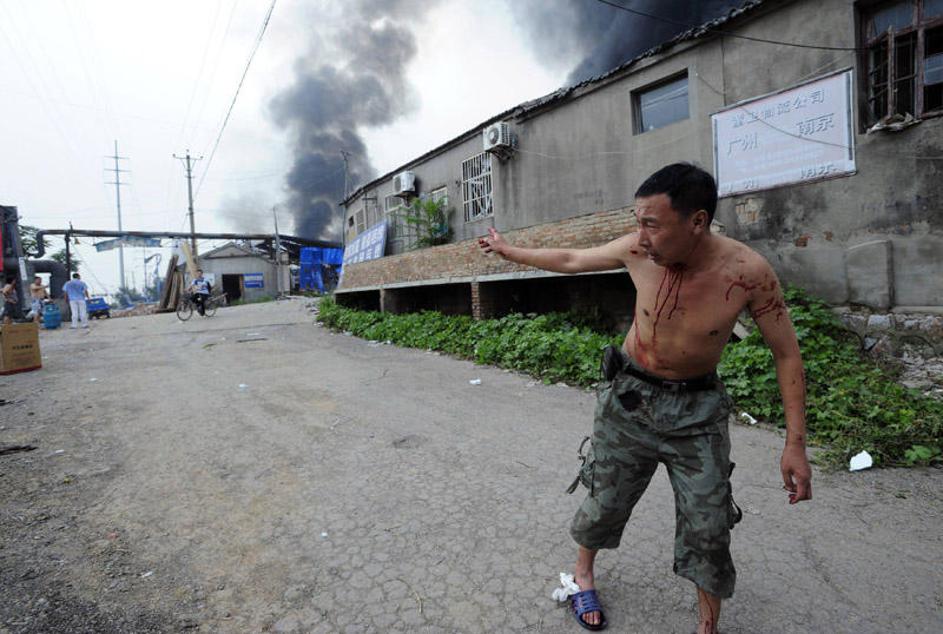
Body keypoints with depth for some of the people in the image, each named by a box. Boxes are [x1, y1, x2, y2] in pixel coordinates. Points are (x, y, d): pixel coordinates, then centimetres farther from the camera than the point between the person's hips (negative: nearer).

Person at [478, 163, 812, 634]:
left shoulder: (748, 271, -20)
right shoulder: (638, 250, -17)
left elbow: (787, 355, -9)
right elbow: (570, 260, -1)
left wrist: (795, 444, -11)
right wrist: (508, 251, 10)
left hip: (697, 407, 0)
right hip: (629, 398, 1)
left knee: (708, 528, 6)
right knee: (606, 502, 12)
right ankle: (583, 573, 43)